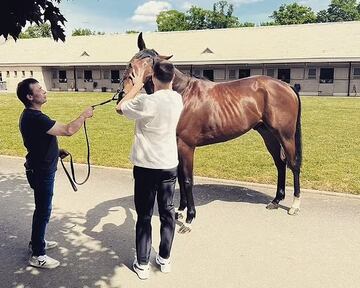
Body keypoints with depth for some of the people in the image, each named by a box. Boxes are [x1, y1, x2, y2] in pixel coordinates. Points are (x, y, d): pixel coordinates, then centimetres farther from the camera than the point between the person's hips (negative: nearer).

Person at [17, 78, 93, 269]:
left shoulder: (31, 115, 7)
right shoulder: (34, 118, -27)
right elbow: (68, 131, -31)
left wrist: (56, 151, 15)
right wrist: (84, 116, -18)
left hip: (41, 169, 10)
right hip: (42, 172, -10)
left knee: (42, 208, 22)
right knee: (43, 210, 0)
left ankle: (36, 241, 39)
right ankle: (37, 256, 13)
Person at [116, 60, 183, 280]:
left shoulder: (146, 101, -18)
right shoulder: (178, 99, -1)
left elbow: (120, 108, -1)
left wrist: (137, 87, 6)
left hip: (146, 167, -4)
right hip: (170, 165, 4)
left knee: (144, 215, 8)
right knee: (167, 213, 15)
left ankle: (142, 264, 18)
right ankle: (165, 259, 27)